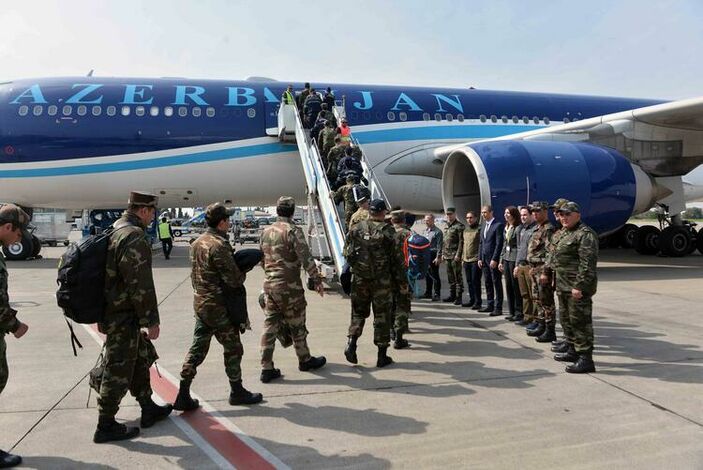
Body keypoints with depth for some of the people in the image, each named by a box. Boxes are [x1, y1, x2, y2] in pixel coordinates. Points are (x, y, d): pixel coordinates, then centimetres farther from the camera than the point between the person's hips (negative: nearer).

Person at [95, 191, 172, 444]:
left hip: (111, 312, 10)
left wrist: (102, 316, 25)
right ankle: (106, 426, 12)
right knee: (119, 369, 1)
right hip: (123, 317, -10)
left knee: (140, 358, 20)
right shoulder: (135, 237, -20)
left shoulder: (114, 232, 12)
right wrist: (151, 320, -17)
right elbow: (140, 284, -24)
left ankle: (148, 408, 32)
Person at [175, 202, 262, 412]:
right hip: (219, 306, -8)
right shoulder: (219, 245, -21)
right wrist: (243, 272, -1)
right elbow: (235, 280, -21)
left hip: (200, 303, 8)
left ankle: (183, 396, 13)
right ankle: (237, 392, 22)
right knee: (233, 348, 8)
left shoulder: (197, 243, 8)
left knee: (197, 348, 12)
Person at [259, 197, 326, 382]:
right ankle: (305, 360, 26)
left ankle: (267, 369, 11)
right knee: (296, 325, 9)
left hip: (269, 284, 7)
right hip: (289, 286, -6)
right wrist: (317, 280, -8)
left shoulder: (267, 231, 9)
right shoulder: (292, 230, -14)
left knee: (270, 325, 9)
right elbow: (306, 258, -17)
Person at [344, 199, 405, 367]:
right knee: (382, 316, 7)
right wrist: (400, 281, 3)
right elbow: (396, 258, -6)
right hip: (382, 281, -2)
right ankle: (382, 356, 13)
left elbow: (347, 254, 7)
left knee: (358, 312, 17)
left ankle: (351, 342, -4)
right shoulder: (387, 231, -8)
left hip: (359, 278, 3)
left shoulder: (355, 229, 2)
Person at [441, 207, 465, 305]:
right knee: (450, 277, 13)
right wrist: (443, 253, 15)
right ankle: (452, 295, 21)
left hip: (455, 256, -8)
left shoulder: (459, 226, -7)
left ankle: (459, 297, 1)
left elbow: (461, 241, -13)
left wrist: (458, 254, -18)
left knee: (458, 277, -4)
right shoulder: (446, 226, 17)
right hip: (447, 256, 8)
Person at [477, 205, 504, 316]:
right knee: (487, 283, 11)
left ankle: (498, 308, 2)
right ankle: (490, 305, 19)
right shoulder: (483, 226, 16)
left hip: (493, 260, -8)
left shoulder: (498, 225, -9)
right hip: (484, 259, 8)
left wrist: (494, 259, -17)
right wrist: (480, 258, 11)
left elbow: (499, 244, -14)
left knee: (497, 284, -2)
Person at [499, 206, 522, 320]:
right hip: (506, 258, 8)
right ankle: (511, 312, 18)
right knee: (508, 285, 10)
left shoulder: (518, 228, -12)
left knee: (516, 286, -1)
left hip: (514, 259, -8)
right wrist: (501, 260, 15)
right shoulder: (506, 228, 13)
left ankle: (518, 312, 9)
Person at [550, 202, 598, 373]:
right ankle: (573, 351, 32)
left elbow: (587, 263, -21)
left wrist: (579, 286, -25)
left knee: (580, 321, -6)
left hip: (577, 287, -10)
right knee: (567, 319, 19)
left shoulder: (585, 234, -14)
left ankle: (586, 359, -1)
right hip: (563, 286, 10)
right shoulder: (566, 233, 17)